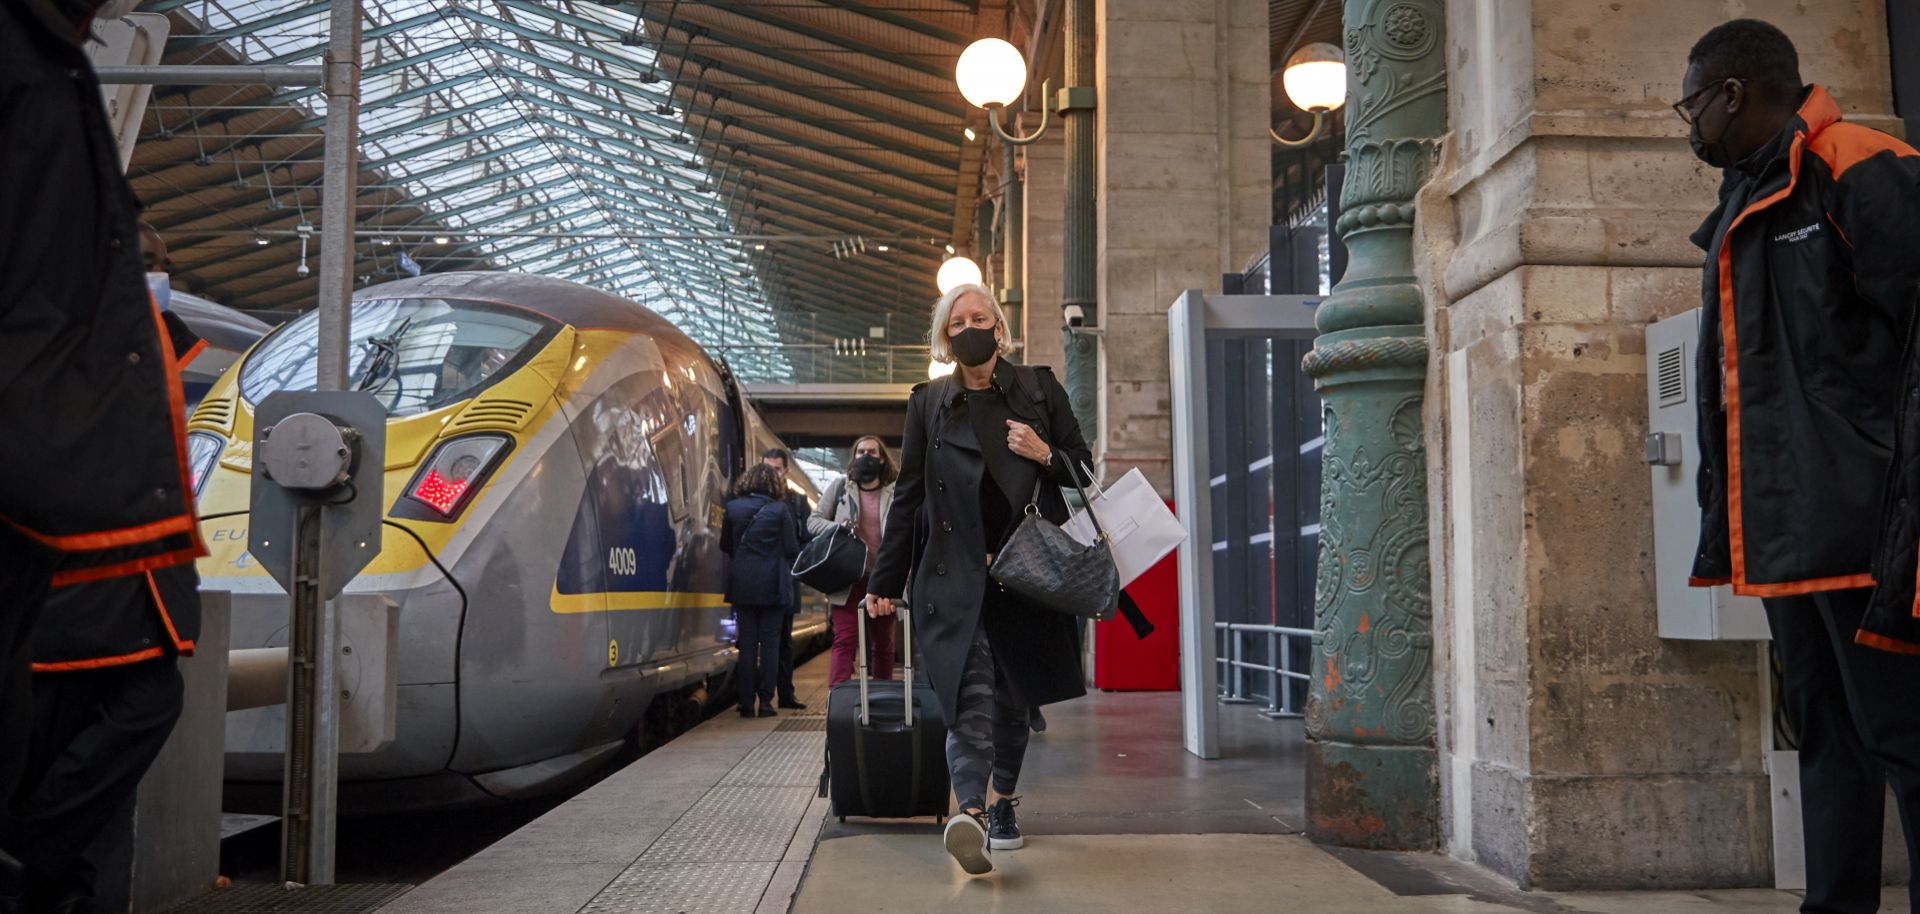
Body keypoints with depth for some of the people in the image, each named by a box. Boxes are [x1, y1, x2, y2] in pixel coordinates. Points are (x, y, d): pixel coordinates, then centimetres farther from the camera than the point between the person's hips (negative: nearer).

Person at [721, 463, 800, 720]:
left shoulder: (732, 508, 0)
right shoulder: (779, 509, -7)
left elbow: (725, 546, 9)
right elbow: (791, 548, -4)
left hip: (742, 585, 2)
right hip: (772, 585, -2)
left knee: (747, 643, 7)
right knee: (769, 642, 5)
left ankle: (747, 703, 7)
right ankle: (765, 702, 4)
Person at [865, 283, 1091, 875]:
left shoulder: (1038, 388, 9)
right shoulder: (928, 403, 9)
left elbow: (1082, 465, 14)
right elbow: (908, 495, 9)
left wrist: (1045, 455, -9)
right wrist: (885, 580, 7)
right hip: (957, 575, -1)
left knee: (1014, 697, 9)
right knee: (972, 695, -16)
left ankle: (1003, 804, 26)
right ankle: (971, 812, -29)